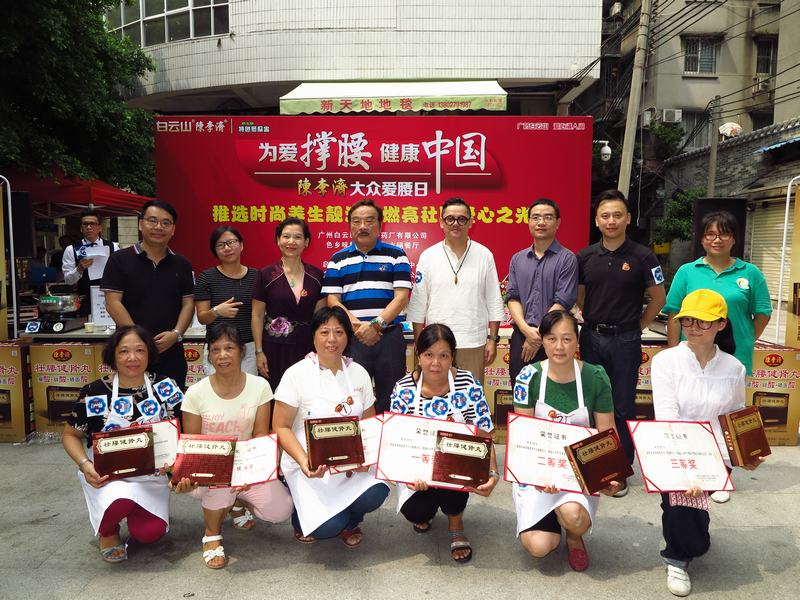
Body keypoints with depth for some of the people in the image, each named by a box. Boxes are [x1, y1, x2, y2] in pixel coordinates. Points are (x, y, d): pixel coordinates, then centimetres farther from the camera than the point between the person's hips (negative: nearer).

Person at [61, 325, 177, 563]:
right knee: (120, 502, -35)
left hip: (148, 473, 2)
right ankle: (107, 531, 4)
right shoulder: (95, 392, -9)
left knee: (149, 533, -17)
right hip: (106, 472, -2)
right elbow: (70, 435, 3)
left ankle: (133, 510, 21)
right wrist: (84, 464, -15)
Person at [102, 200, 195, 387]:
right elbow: (113, 303, -6)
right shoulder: (119, 260, -1)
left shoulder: (181, 264, 9)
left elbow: (188, 303, 7)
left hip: (171, 352, 3)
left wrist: (176, 334, -10)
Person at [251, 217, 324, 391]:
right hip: (275, 349, -2)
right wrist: (259, 352, -4)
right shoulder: (265, 275, -2)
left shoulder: (316, 276, 3)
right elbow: (257, 316, 0)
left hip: (307, 349, 2)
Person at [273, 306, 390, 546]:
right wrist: (303, 461, -23)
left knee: (374, 495, -26)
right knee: (328, 527, -23)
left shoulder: (359, 373, 6)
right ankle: (303, 517, 15)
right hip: (310, 466, -3)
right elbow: (281, 427, -7)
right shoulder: (296, 374, -6)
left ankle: (349, 522, 11)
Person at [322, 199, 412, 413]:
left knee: (389, 403, 6)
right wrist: (358, 326, -13)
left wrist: (376, 325, -15)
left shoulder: (396, 256, 6)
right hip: (351, 340, 1)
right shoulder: (338, 260, 10)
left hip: (389, 337, -1)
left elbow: (401, 297, -3)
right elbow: (333, 301, 2)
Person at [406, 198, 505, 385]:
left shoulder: (484, 255, 3)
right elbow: (418, 305, 4)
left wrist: (493, 339, 1)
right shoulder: (428, 256, 3)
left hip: (474, 344, 0)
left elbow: (494, 303, 5)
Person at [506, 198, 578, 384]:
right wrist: (526, 329, -10)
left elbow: (563, 302, -9)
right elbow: (512, 297, 5)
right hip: (520, 336, 4)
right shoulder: (517, 259, 12)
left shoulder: (567, 259, -2)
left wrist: (539, 334, -11)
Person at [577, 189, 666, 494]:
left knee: (623, 408, 4)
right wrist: (594, 320, 7)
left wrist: (636, 325, 0)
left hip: (625, 341, -3)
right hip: (592, 337, 3)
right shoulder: (585, 257, 2)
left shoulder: (642, 257, -6)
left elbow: (658, 299, 1)